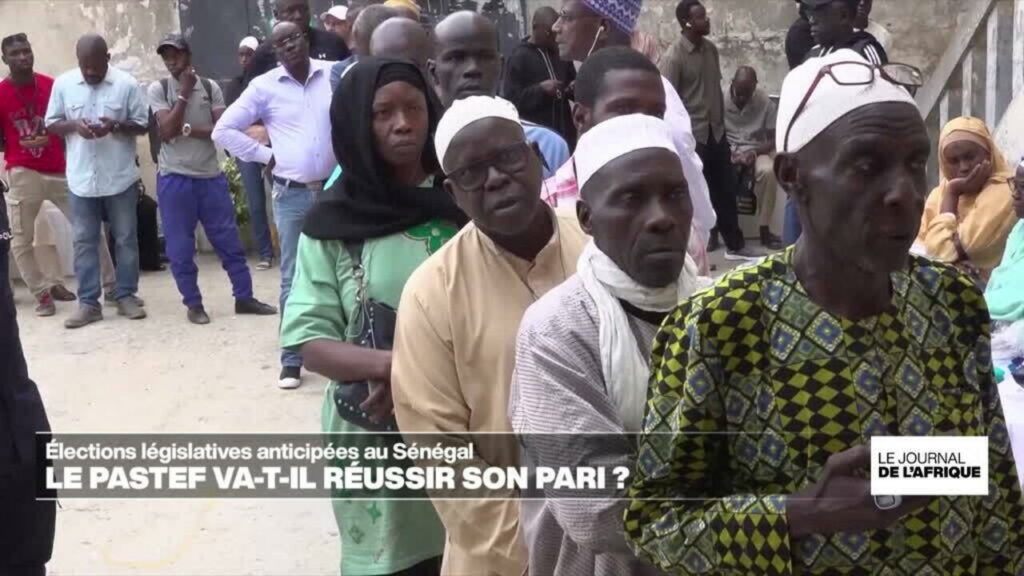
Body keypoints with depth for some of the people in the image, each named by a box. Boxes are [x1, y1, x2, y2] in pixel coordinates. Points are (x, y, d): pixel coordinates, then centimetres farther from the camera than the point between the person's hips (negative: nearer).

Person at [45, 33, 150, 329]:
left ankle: (127, 296, 17)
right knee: (84, 241, 5)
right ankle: (88, 303, 11)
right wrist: (73, 125, -15)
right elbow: (51, 124, 6)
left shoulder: (127, 84, -5)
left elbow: (143, 125, -1)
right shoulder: (63, 84, 1)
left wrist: (116, 126, -20)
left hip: (120, 177, -1)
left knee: (126, 239, 6)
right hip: (81, 178, 2)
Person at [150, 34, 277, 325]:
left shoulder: (210, 88, 3)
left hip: (211, 176, 2)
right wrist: (184, 93, -11)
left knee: (229, 239, 6)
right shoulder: (158, 89, -1)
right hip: (174, 179, -1)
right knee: (180, 247, 3)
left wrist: (187, 129, -16)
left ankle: (244, 297, 15)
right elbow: (167, 131, -13)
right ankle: (193, 303, 15)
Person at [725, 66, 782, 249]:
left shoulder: (765, 102, -8)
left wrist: (755, 153, -22)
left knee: (768, 171, -34)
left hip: (756, 150, 0)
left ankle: (764, 230, -21)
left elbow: (774, 140, -3)